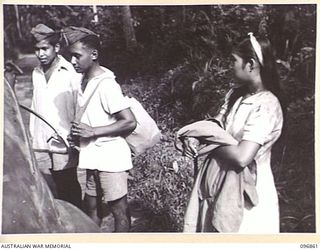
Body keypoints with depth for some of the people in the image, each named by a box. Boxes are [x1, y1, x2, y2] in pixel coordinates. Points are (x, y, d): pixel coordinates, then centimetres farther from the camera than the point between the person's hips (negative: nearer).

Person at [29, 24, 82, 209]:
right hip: (41, 150, 5)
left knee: (70, 199, 5)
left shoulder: (72, 73, -9)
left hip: (65, 148, -5)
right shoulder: (36, 74, 10)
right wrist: (32, 137, 16)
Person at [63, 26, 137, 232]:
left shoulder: (106, 84, -18)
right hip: (93, 158, 9)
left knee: (119, 210, 4)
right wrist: (77, 134, 5)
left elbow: (130, 122, -21)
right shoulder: (84, 81, 8)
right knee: (92, 207, 18)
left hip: (111, 158, -9)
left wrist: (92, 132, -21)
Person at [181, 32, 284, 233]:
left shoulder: (265, 106, -24)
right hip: (223, 183, 8)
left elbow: (241, 157, -31)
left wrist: (207, 144, -16)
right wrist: (195, 139, -15)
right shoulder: (237, 93, 3)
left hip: (245, 191, -7)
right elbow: (216, 125, 6)